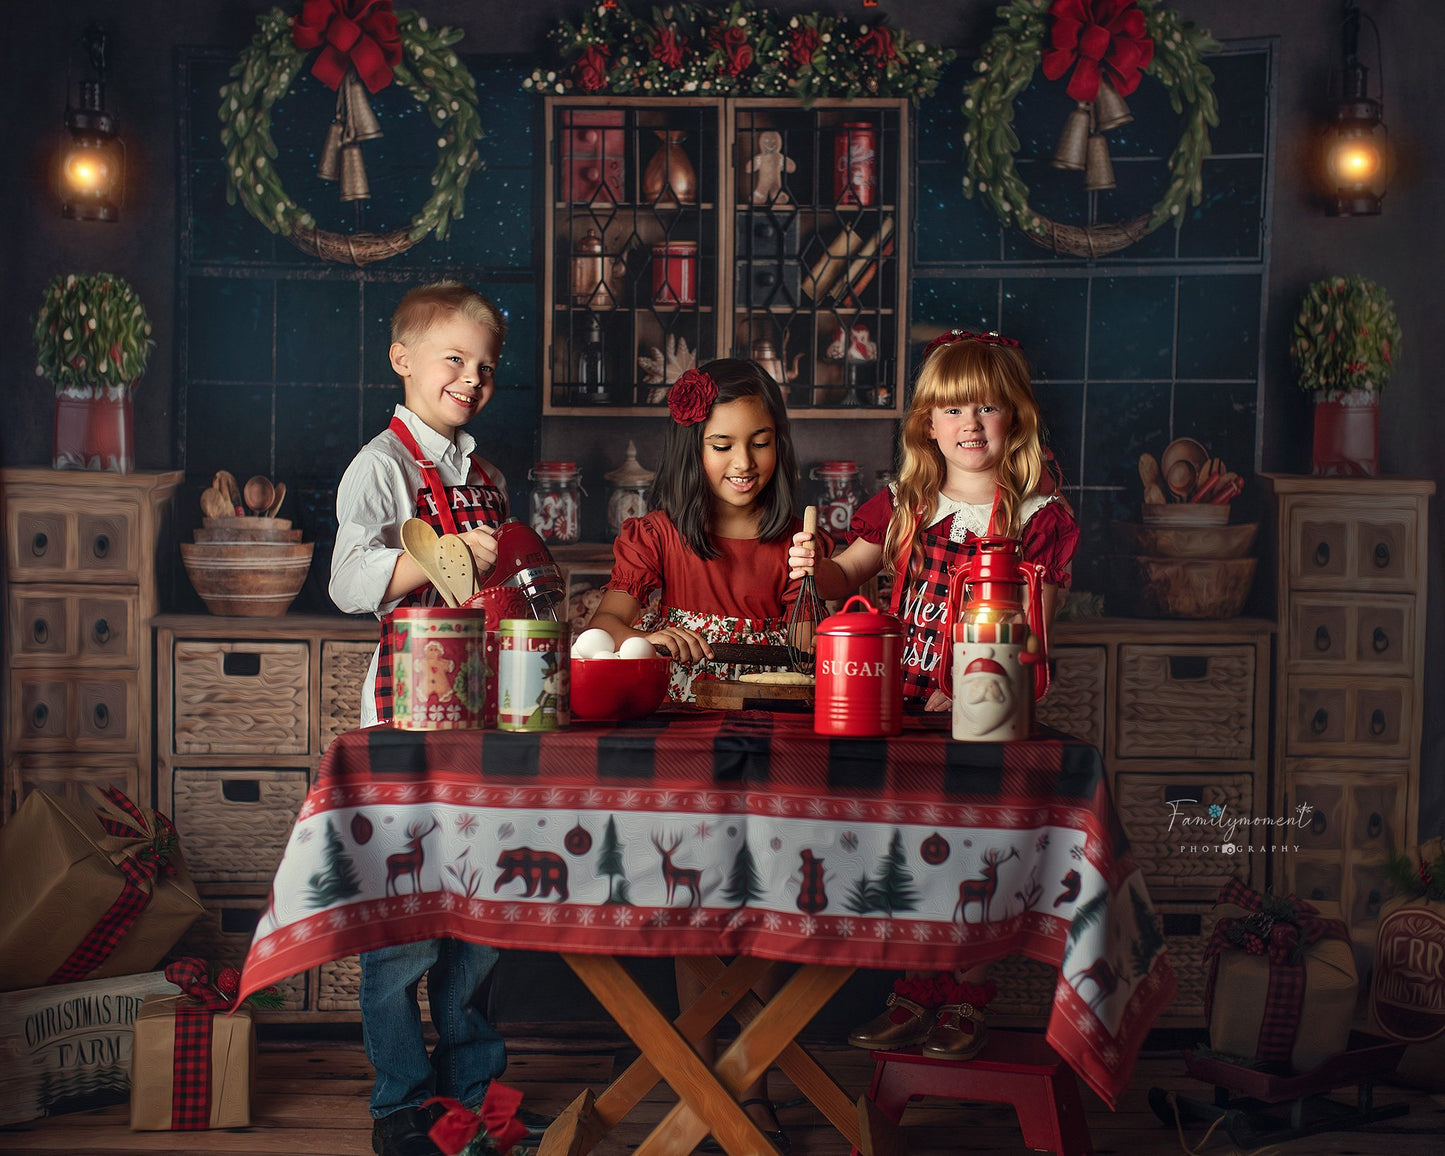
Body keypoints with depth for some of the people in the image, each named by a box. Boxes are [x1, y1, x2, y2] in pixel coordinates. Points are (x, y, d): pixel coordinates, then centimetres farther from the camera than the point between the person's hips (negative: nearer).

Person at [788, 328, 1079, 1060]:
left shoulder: (1036, 515, -2)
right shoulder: (903, 505, 10)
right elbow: (848, 573, 4)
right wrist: (815, 569, -20)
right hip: (902, 709, 4)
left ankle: (965, 1004, 12)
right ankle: (915, 999, 19)